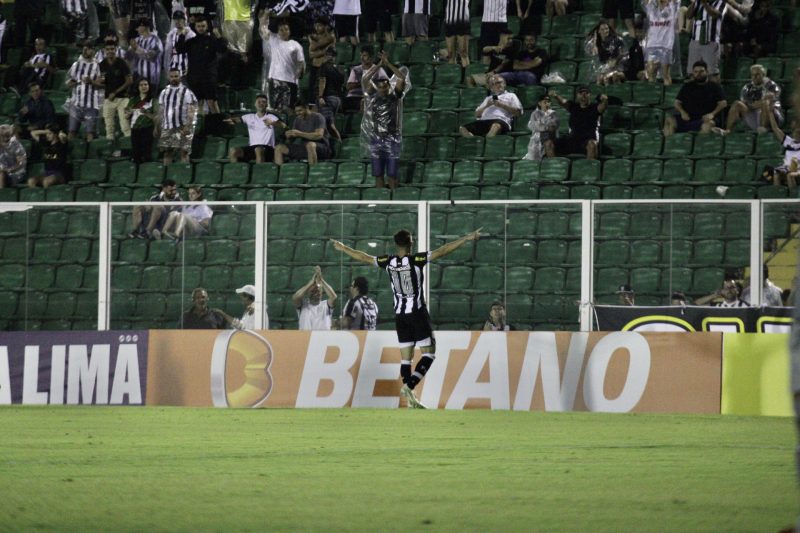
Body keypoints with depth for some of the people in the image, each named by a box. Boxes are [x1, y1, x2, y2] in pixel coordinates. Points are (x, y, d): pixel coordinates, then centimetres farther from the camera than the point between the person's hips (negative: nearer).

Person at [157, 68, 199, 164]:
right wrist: (157, 127, 12)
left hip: (182, 127, -5)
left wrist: (188, 126, -19)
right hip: (167, 127, 5)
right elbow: (160, 112, 18)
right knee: (167, 152, 2)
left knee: (184, 151, -7)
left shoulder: (186, 92, -1)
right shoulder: (164, 92, 14)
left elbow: (191, 111, -8)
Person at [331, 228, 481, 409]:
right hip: (418, 313, -5)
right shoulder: (416, 260, -13)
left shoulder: (388, 262, -1)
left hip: (400, 315, 5)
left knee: (406, 356, 7)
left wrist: (342, 248, 25)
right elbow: (442, 251, -18)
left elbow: (363, 257, 10)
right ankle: (409, 386, -18)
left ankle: (411, 400, 5)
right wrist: (467, 239, -16)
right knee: (429, 353, 1)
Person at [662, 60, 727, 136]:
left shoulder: (714, 87, 14)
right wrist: (682, 112, -4)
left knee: (709, 124, -38)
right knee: (669, 120, -25)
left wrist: (712, 114, -15)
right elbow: (677, 102, 19)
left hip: (703, 119, -3)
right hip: (687, 118, 3)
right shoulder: (687, 86, 23)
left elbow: (723, 103, 3)